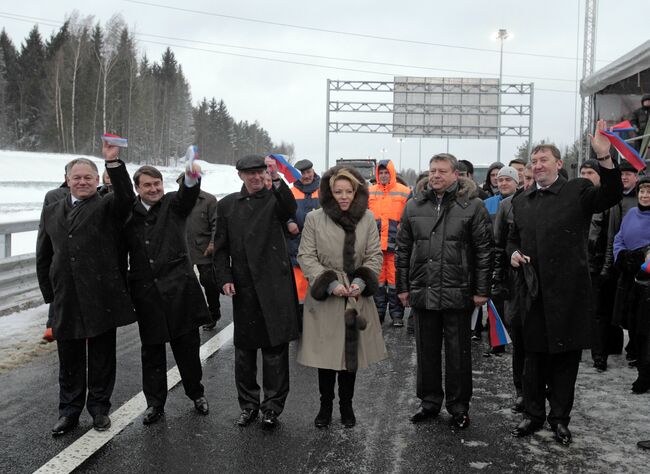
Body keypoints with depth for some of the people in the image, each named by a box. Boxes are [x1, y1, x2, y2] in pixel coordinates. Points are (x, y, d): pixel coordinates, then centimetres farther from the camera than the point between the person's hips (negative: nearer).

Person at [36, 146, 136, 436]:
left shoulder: (108, 207, 0)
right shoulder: (51, 212, 12)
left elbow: (126, 197, -24)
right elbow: (43, 258, 15)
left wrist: (113, 162, -34)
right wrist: (50, 295, 10)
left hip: (101, 299, -3)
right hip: (66, 302, 3)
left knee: (102, 359, 10)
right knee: (69, 361, 13)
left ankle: (99, 409, 26)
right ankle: (69, 412, 28)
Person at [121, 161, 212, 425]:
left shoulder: (174, 203, 1)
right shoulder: (129, 213, 5)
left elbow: (188, 194, -22)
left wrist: (192, 177, -44)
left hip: (178, 288, -1)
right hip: (146, 291, 2)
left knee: (187, 345, 9)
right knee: (151, 349, 10)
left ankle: (196, 393, 28)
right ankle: (154, 403, 23)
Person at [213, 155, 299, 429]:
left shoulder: (275, 198, 2)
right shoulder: (227, 205, 10)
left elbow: (290, 210, -23)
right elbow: (221, 248, 11)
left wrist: (276, 178, -31)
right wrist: (224, 278, -1)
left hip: (274, 286, -3)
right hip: (243, 289, 3)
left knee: (275, 350, 4)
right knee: (244, 350, 12)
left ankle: (272, 407, 17)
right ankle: (248, 405, 27)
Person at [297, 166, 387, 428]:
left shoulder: (367, 218, 1)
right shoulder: (314, 219, -5)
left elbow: (375, 255, 5)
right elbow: (306, 257, -4)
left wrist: (361, 282, -12)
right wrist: (330, 283, -14)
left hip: (357, 298, 2)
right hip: (325, 298, -2)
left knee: (352, 352, 10)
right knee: (325, 353, 5)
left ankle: (346, 405, 28)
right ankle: (325, 406, 25)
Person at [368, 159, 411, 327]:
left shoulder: (404, 192, 2)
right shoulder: (370, 192, 11)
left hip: (396, 245, -3)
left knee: (395, 280, 0)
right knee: (377, 279, 8)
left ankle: (397, 315, 10)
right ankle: (378, 313, 18)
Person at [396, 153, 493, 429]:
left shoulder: (472, 206, -3)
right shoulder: (414, 206, 8)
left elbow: (484, 250, -4)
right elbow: (403, 249, 11)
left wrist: (481, 290, -8)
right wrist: (403, 287, 7)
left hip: (458, 293, -3)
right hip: (422, 292, 4)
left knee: (458, 354, 7)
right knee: (426, 352, 14)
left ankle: (459, 407, 22)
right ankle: (430, 401, 29)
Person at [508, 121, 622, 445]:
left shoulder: (578, 191, -2)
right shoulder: (521, 201, 11)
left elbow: (610, 196, -20)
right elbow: (513, 238, 20)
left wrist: (604, 157, -33)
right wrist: (514, 253, -2)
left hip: (568, 290, -3)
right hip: (534, 290, 4)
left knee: (566, 357, 7)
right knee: (534, 356, 12)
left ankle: (560, 418, 22)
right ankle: (533, 415, 25)